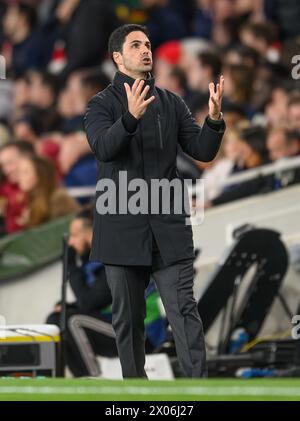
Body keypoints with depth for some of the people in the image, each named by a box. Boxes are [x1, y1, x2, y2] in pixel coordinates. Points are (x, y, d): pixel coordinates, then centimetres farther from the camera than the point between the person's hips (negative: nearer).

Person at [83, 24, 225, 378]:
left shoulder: (171, 103, 12)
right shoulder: (102, 104, 1)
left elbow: (203, 151, 5)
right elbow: (102, 147, -18)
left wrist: (214, 119, -15)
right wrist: (131, 117, -36)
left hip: (169, 227, 2)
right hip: (122, 227, -1)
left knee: (184, 311, -8)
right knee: (128, 317, 7)